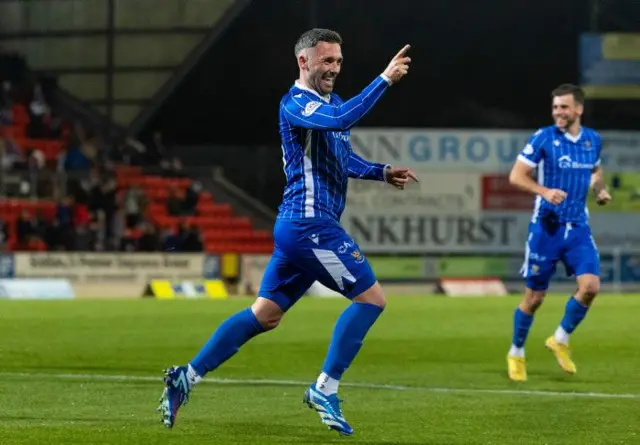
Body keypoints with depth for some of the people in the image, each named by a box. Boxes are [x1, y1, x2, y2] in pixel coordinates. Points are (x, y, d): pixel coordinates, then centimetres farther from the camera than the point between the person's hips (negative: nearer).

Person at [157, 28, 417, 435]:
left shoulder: (329, 102, 18)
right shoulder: (295, 104, -12)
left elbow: (343, 157, 32)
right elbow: (342, 120, -32)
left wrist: (382, 172, 17)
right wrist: (385, 79, -30)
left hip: (298, 228, 10)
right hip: (311, 224, -10)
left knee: (265, 314, 11)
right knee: (371, 298, -8)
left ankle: (187, 377, 10)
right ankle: (325, 389, -4)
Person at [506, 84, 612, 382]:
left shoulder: (593, 140, 5)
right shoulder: (543, 138, -9)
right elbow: (516, 176, -10)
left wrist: (600, 189, 4)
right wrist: (544, 191, -25)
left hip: (578, 227, 4)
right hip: (547, 226, -4)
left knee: (590, 285, -14)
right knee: (534, 296, 2)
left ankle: (560, 340, 10)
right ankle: (516, 353, 23)